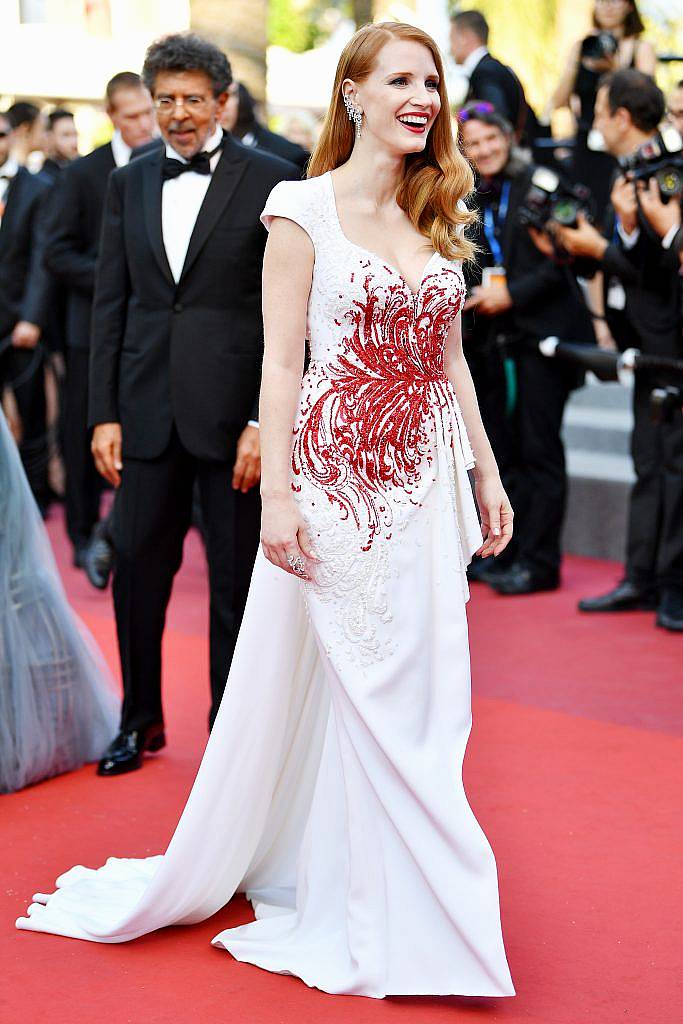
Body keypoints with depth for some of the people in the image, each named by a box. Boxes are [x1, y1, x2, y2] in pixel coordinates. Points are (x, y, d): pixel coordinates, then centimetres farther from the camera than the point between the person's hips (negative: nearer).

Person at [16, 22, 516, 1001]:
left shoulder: (436, 217, 10)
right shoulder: (305, 209, -7)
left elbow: (449, 358, 14)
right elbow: (280, 362, -10)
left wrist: (486, 473, 10)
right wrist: (277, 494, -15)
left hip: (425, 481, 6)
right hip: (337, 474, -6)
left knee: (416, 695, 9)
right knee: (360, 691, 2)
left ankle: (392, 900, 24)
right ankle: (376, 918, 16)